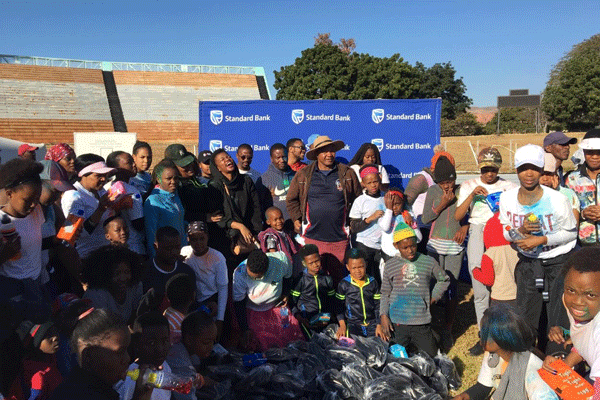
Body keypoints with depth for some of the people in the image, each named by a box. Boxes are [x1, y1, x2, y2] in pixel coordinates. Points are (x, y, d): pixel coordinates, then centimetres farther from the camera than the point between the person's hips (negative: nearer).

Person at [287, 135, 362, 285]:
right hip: (312, 237, 0)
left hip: (339, 238, 0)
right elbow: (291, 200, 14)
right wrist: (296, 219, 6)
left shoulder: (347, 173, 6)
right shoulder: (303, 175, 6)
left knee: (337, 276, 9)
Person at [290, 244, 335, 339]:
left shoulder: (327, 279, 7)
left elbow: (332, 302, 14)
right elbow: (292, 304, -2)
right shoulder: (300, 281, -4)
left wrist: (329, 317, -2)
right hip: (307, 320, -3)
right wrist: (301, 319, -15)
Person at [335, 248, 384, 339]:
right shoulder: (344, 284, -1)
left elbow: (378, 306, 10)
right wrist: (342, 325, -7)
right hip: (352, 324, -2)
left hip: (372, 323, 2)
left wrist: (379, 326, 3)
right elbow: (339, 306, 4)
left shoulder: (372, 282, 6)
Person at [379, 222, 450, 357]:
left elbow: (444, 280, 18)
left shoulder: (429, 262, 1)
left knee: (431, 355, 10)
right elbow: (385, 294, 7)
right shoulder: (390, 265, 2)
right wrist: (383, 315, -3)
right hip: (397, 322, 0)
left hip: (421, 322, 0)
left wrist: (433, 298, 7)